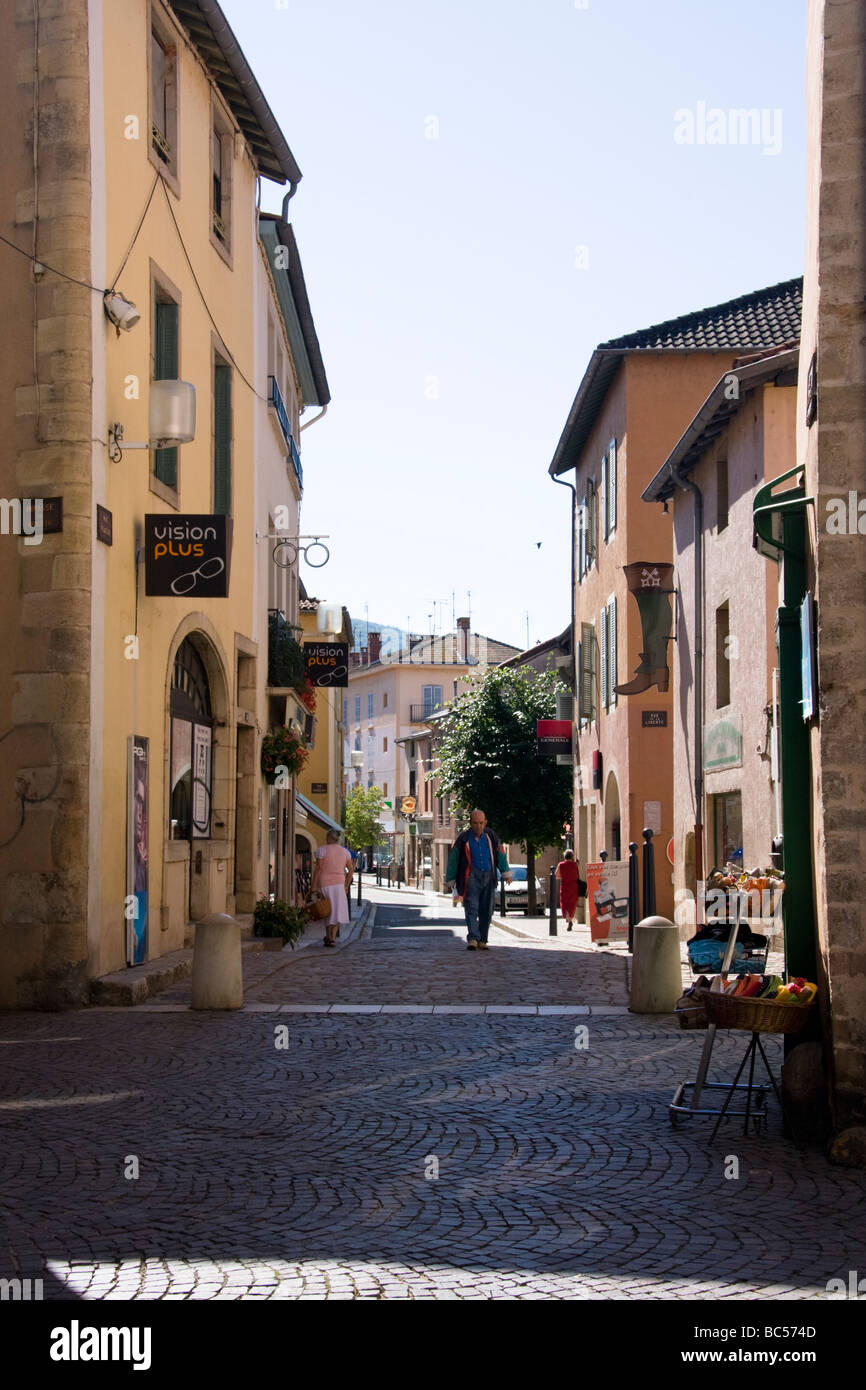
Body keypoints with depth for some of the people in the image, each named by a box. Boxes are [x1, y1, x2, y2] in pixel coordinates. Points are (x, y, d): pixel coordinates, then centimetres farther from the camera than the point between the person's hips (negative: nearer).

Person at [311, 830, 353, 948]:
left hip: (323, 884, -1)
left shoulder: (322, 850, -6)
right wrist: (346, 885, 13)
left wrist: (313, 887, -9)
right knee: (337, 911, 4)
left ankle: (328, 937, 17)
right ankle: (332, 937, -10)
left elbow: (318, 869, -11)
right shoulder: (344, 851, 5)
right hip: (338, 884, 1)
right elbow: (351, 869, 6)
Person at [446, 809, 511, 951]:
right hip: (471, 878, -4)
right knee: (471, 908, -16)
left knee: (486, 911, 6)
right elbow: (453, 859, 4)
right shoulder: (463, 839, -5)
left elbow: (500, 855, 15)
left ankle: (482, 940, 16)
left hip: (488, 878, 4)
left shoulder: (491, 836, 5)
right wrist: (450, 880, 7)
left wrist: (506, 873, 13)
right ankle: (472, 939, -26)